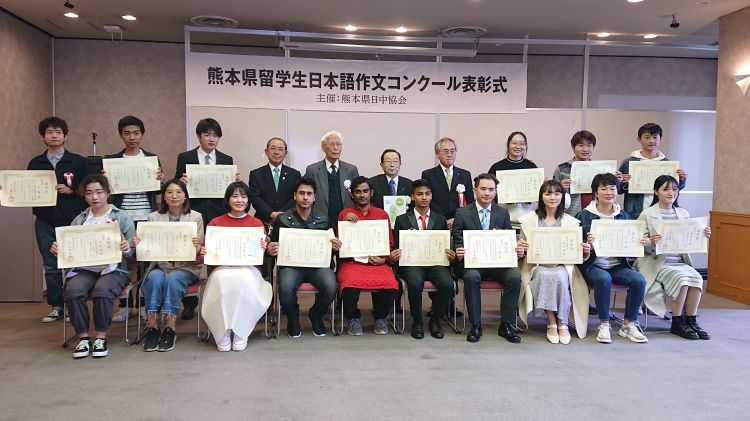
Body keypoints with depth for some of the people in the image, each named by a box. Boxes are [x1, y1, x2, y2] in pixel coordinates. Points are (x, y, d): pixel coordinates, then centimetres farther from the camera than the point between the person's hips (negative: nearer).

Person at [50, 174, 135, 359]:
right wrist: (56, 249, -8)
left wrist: (126, 248, -21)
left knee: (102, 291, -33)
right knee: (72, 291, -28)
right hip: (84, 269, 3)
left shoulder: (122, 218, 8)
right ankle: (83, 337, -12)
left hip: (113, 269, -3)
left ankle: (101, 338, -15)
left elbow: (132, 254, 2)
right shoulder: (79, 220, 17)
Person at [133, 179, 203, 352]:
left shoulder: (196, 217, 5)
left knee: (173, 279, -32)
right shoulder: (154, 217, 9)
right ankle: (152, 328, -24)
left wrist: (196, 245, -21)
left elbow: (199, 250, 3)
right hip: (161, 265, 2)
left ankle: (169, 329, -24)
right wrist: (139, 244, -16)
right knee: (154, 277, -31)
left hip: (187, 267, -1)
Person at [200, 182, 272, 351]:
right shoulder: (215, 223, 12)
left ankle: (240, 332, -18)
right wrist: (203, 253, -8)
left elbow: (261, 255, 10)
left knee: (244, 279, -36)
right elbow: (207, 251, 15)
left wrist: (263, 248, -12)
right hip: (221, 268, 0)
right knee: (221, 280, -36)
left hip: (248, 268, 0)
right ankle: (223, 333, -19)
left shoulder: (257, 223, 11)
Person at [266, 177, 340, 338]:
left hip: (318, 263, 1)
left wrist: (336, 247, -9)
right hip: (291, 263, -1)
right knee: (286, 287, -33)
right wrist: (270, 250, -14)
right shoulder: (282, 219, 6)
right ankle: (293, 317, 4)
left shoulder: (323, 220, 10)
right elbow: (272, 245, 10)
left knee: (331, 287, -28)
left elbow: (329, 245, 15)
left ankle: (315, 314, 8)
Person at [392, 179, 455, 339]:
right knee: (415, 283, -34)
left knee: (447, 283, -29)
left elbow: (446, 245, 15)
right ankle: (417, 321, -8)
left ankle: (435, 319, -2)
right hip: (412, 263, -2)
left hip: (436, 262, 2)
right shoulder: (402, 220, 13)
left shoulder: (440, 219, 18)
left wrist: (451, 255, -8)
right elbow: (397, 248, 10)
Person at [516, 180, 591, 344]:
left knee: (559, 277, -33)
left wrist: (585, 251, -10)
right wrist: (521, 247, -13)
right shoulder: (529, 220, 8)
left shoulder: (571, 222, 11)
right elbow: (522, 249, 11)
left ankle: (562, 323, -16)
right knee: (545, 275, -33)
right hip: (537, 266, 0)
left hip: (562, 265, 1)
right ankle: (551, 323, -20)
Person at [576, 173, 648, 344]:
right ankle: (604, 324, -16)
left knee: (639, 280, -24)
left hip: (618, 265, 4)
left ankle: (629, 324, -6)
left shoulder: (624, 216, 13)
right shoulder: (584, 216, 1)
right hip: (593, 265, -3)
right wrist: (588, 245, -25)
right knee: (603, 278, -35)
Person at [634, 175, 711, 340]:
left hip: (680, 262, 5)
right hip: (657, 263, -4)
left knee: (696, 278, -23)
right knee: (681, 278, -28)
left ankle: (691, 321, -7)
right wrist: (651, 242, -27)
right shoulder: (647, 214, -1)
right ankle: (677, 323, -10)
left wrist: (703, 236, -3)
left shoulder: (684, 214, 13)